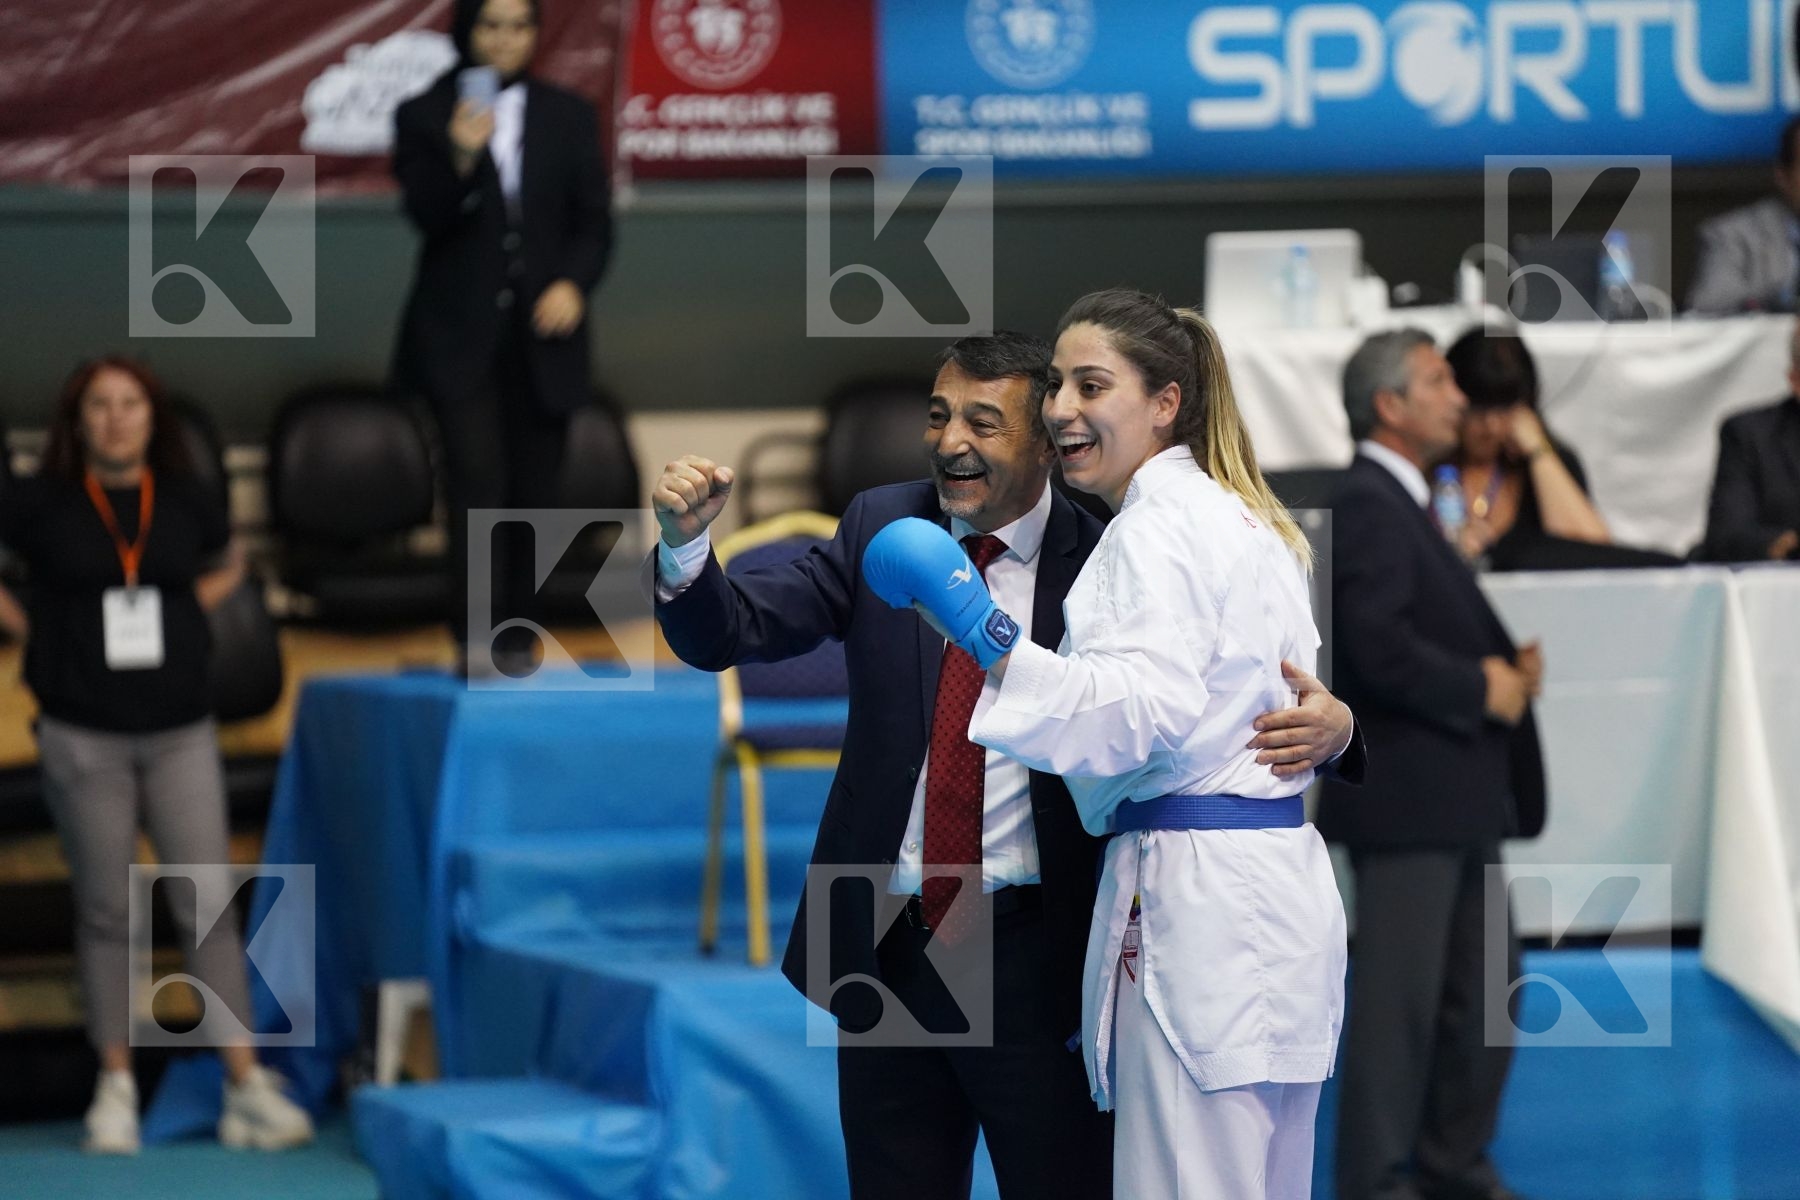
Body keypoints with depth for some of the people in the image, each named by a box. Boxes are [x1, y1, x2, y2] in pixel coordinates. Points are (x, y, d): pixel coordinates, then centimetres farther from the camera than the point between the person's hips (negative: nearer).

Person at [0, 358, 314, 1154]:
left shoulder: (184, 501, 5)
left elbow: (229, 564, 24)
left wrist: (186, 612, 9)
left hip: (181, 732, 2)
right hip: (83, 737, -1)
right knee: (105, 911, 5)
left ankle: (247, 1088, -3)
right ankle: (115, 1089, 12)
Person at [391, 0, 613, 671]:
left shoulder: (568, 117, 9)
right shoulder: (424, 117, 1)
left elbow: (594, 218, 8)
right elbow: (425, 214, -9)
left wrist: (575, 282, -10)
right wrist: (460, 158, -27)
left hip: (541, 333, 3)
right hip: (460, 333, -3)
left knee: (535, 488, 4)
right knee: (477, 477, -15)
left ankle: (519, 638, 13)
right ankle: (473, 633, -18)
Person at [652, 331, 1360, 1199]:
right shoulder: (881, 527, 4)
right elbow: (730, 631, -1)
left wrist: (1323, 719, -27)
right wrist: (684, 542, -21)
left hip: (1037, 960, -3)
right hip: (886, 950, 4)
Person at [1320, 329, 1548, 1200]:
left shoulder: (1405, 506, 18)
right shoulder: (1368, 508, -15)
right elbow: (1380, 648, -24)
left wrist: (1509, 665, 3)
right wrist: (1484, 688, -14)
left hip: (1455, 798, 11)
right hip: (1405, 796, -11)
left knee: (1480, 994, 16)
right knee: (1398, 998, -4)